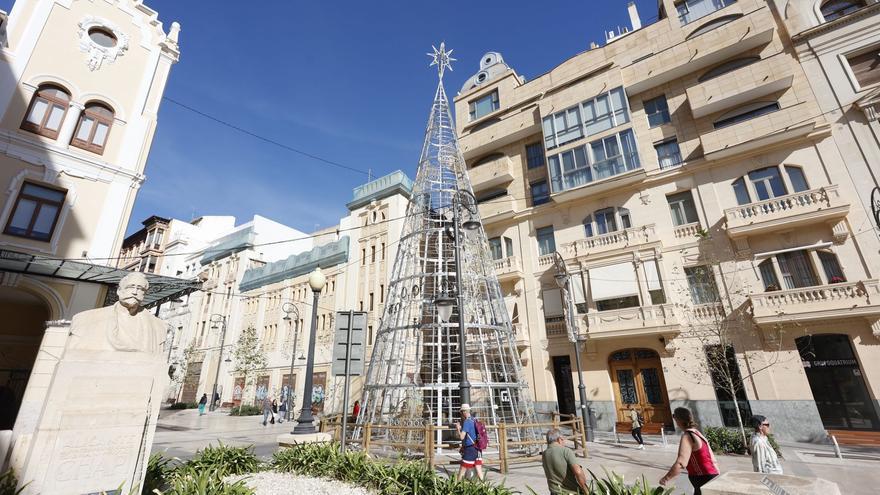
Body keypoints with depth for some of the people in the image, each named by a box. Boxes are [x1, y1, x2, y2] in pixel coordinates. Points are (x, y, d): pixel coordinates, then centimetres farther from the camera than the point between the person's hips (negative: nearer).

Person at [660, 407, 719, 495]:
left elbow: (681, 463, -30)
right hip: (711, 478, 9)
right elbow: (713, 460, 16)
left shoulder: (687, 436, -20)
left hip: (705, 481, -9)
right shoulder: (697, 433, 8)